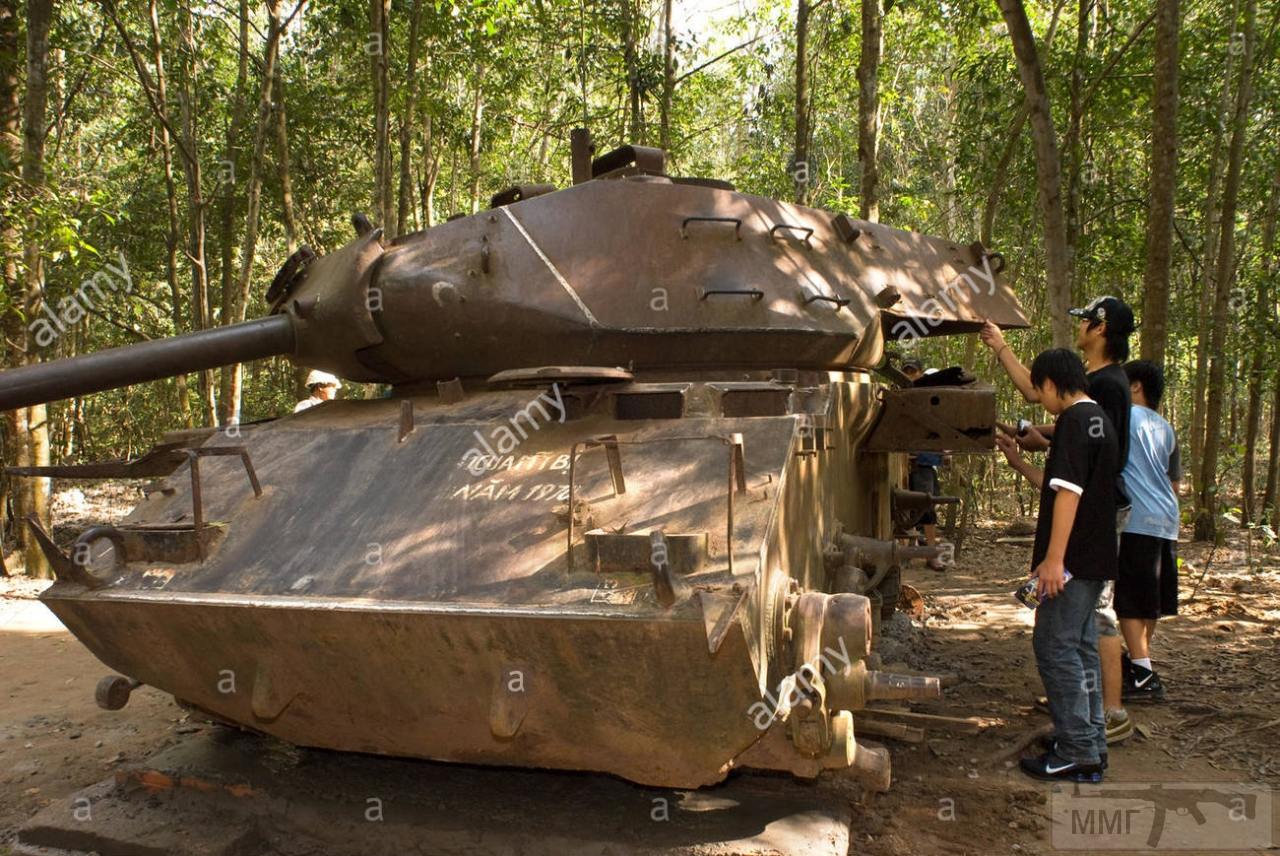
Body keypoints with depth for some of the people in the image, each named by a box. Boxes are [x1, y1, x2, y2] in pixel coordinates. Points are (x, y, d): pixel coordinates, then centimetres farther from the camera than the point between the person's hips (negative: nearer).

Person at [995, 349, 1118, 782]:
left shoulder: (1075, 419, -14)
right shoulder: (1099, 420, 17)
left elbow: (1068, 491, -22)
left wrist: (1054, 557, -23)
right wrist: (1019, 462, 21)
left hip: (1073, 559, -10)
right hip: (1094, 559, 10)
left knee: (1055, 648, -5)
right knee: (1081, 648, 15)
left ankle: (1077, 753, -1)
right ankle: (1091, 745, 21)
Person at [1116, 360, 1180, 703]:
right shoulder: (1165, 428, 19)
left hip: (1136, 521, -8)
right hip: (1166, 521, 8)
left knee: (1130, 601, -6)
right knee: (1149, 600, 15)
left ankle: (1142, 675, -8)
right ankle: (1139, 663, 27)